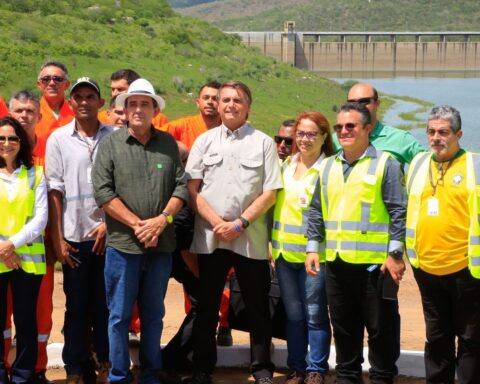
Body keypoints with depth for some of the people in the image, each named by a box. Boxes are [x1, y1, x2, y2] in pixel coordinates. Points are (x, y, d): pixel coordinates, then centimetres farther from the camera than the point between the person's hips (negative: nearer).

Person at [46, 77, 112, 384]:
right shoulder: (58, 139, 2)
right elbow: (55, 191, 2)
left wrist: (109, 223, -5)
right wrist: (58, 238, -1)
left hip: (107, 234, 0)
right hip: (74, 236, 0)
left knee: (105, 304, 6)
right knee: (77, 306, 6)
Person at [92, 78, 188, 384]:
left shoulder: (168, 144, 8)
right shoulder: (111, 144, 1)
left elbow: (182, 186, 4)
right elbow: (103, 192, -7)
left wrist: (162, 220, -11)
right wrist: (137, 224, -12)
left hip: (162, 245, 2)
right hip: (123, 244, -2)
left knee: (154, 315, 12)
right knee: (120, 315, 3)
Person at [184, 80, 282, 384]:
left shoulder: (263, 143, 4)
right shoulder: (204, 141, 8)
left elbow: (270, 193, -2)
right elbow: (192, 188, 2)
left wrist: (240, 223, -12)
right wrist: (217, 223, -11)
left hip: (251, 239, -1)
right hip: (209, 237, 1)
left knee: (258, 307, 5)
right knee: (207, 307, 8)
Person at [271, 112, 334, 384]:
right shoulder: (285, 166, 11)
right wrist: (272, 243, 13)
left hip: (314, 252, -5)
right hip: (284, 251, 5)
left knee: (315, 314, 1)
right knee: (293, 314, 12)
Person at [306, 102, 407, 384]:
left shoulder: (386, 164, -4)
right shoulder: (328, 166, 13)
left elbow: (399, 212, -8)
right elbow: (317, 211, 17)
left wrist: (395, 253, -13)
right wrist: (313, 247, 9)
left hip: (374, 263, -5)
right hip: (336, 262, 5)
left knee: (380, 329, 3)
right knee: (344, 328, 14)